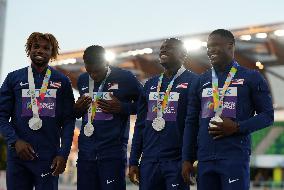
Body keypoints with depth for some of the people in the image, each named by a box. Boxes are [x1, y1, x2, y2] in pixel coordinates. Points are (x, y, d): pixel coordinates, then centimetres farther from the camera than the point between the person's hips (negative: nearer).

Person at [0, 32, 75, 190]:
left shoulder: (62, 81, 7)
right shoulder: (14, 78, 8)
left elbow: (68, 120, 3)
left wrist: (63, 154, -6)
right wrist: (15, 141, -11)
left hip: (49, 157, 0)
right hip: (18, 153, 1)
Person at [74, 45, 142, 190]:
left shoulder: (124, 78, -4)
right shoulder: (82, 80, 12)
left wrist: (122, 107, -12)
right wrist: (77, 109, 2)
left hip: (113, 151, -5)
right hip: (86, 150, 5)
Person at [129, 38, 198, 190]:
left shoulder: (191, 82, -3)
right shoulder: (150, 84, 15)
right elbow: (140, 124, 16)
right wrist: (133, 161, 12)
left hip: (176, 160, -5)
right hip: (149, 161, 6)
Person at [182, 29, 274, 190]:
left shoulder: (251, 78, 3)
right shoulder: (201, 81, 15)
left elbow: (268, 116, 2)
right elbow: (191, 122, 16)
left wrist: (237, 127, -13)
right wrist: (187, 159, 9)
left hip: (235, 157, -4)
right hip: (205, 157, 4)